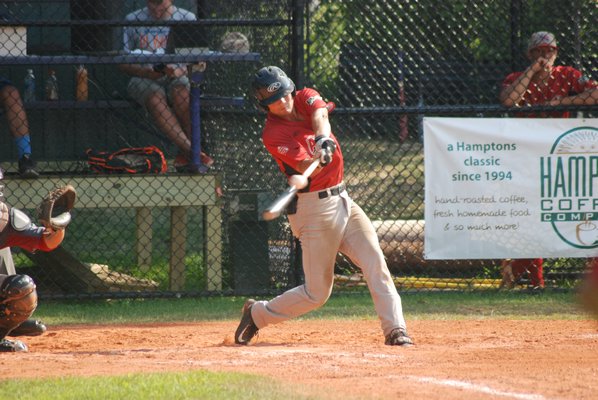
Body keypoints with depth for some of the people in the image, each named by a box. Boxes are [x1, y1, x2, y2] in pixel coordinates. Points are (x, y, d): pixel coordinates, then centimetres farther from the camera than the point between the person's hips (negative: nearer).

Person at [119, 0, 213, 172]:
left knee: (181, 92, -37)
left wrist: (180, 71, -18)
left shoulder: (187, 19, 8)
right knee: (155, 97, -36)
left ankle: (184, 156, -33)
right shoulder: (133, 20, 8)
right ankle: (191, 150, -48)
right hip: (144, 80, 0)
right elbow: (124, 63, 7)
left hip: (177, 79, 0)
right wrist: (146, 72, -14)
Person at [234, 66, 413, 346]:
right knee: (317, 292, -2)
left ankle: (395, 330, -11)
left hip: (342, 200, 6)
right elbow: (307, 168, -24)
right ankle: (257, 313, 18)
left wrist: (322, 136, -40)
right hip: (315, 209, -6)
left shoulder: (306, 98, 4)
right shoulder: (273, 135, -13)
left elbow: (320, 115, -19)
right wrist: (321, 156, -46)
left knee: (376, 264, -8)